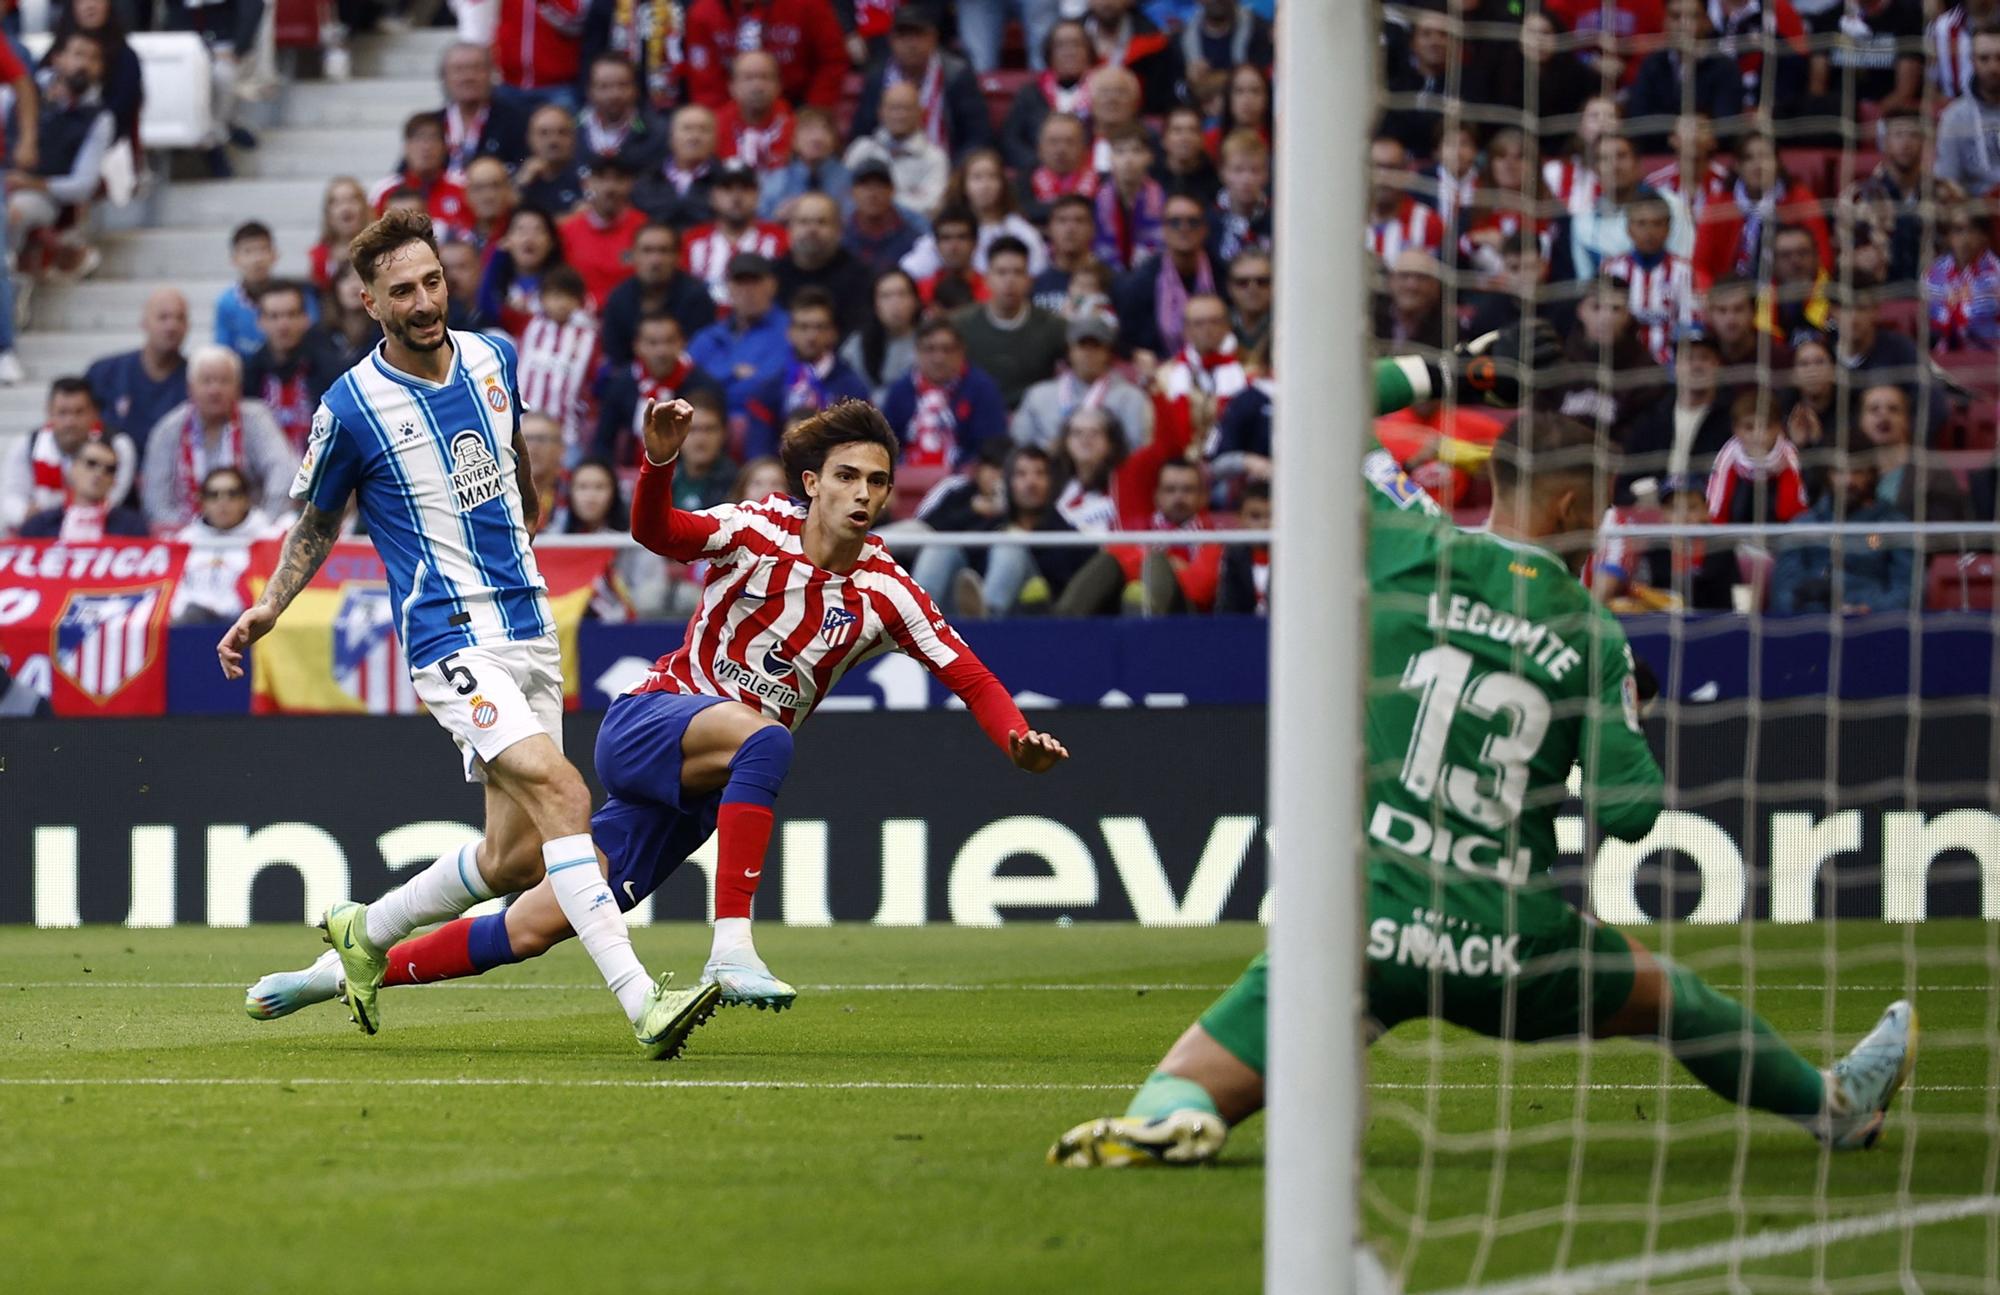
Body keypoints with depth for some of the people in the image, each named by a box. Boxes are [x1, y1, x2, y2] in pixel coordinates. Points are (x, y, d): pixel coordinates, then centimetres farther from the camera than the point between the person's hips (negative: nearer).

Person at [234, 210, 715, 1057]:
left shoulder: (492, 358, 6)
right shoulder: (352, 407, -9)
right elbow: (316, 523, 6)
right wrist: (268, 607, -7)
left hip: (529, 628, 7)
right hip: (453, 639, -7)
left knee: (516, 858, 6)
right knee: (560, 791, -25)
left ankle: (363, 940, 30)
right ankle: (639, 997, -32)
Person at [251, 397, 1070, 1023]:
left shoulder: (884, 592, -1)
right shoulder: (762, 531, -10)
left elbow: (970, 677, -1)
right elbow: (656, 531, -26)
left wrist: (1015, 736, -21)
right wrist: (658, 464, -46)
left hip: (703, 790, 4)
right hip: (649, 721, -4)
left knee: (531, 931, -1)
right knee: (762, 737, -38)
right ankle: (731, 951, -43)